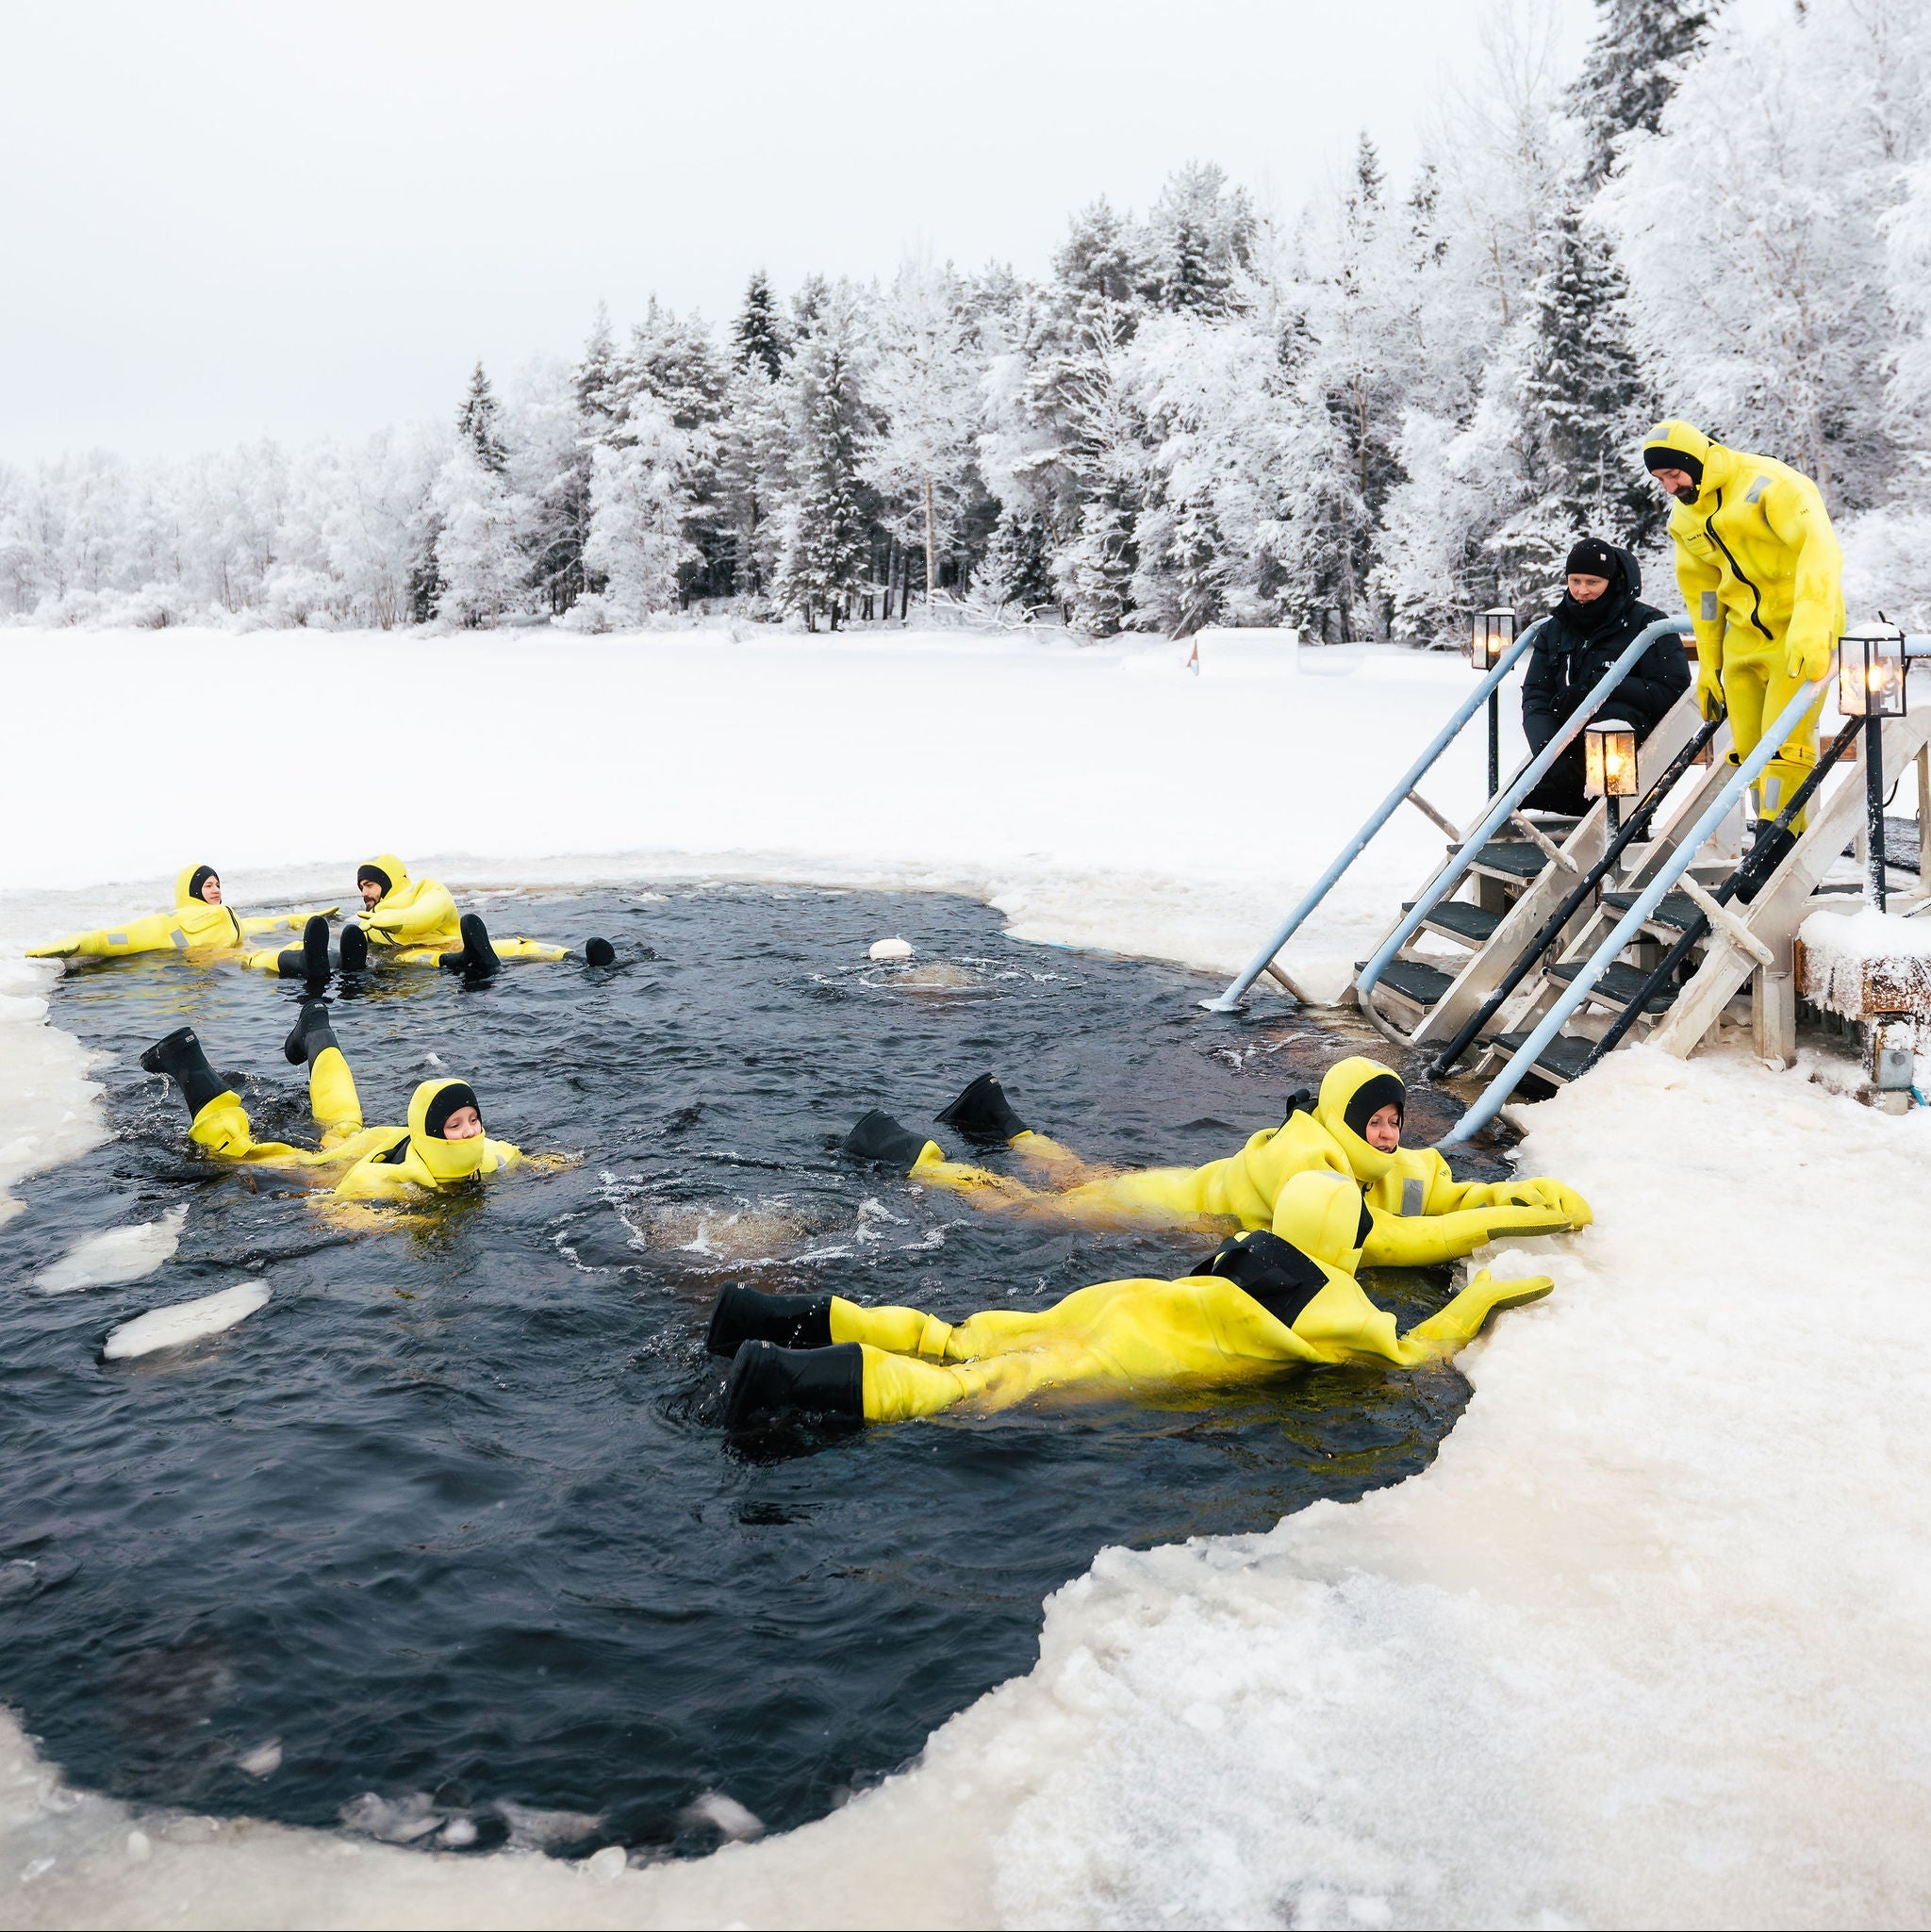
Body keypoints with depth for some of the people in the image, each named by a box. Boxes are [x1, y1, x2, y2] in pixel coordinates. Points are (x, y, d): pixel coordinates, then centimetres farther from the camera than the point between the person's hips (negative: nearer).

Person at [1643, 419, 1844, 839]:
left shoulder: (1769, 484, -18)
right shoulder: (1684, 518, 7)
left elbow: (1820, 549, -29)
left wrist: (1809, 626, -42)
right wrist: (1708, 665, 17)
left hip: (1802, 637, -7)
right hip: (1742, 638, 7)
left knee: (1782, 745, -13)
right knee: (1747, 749, 6)